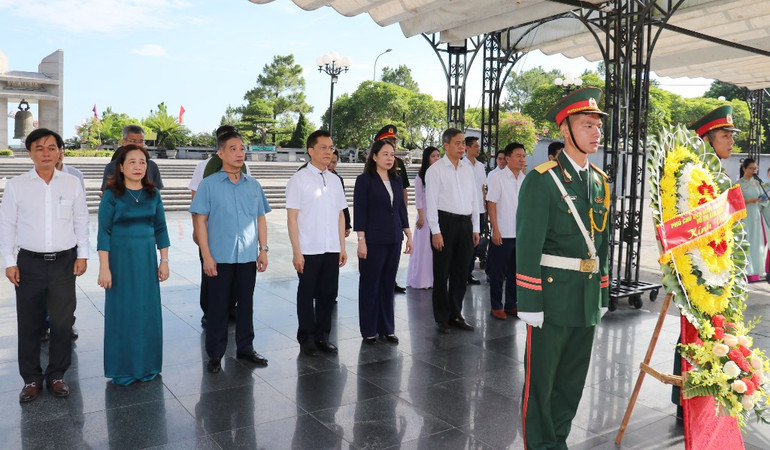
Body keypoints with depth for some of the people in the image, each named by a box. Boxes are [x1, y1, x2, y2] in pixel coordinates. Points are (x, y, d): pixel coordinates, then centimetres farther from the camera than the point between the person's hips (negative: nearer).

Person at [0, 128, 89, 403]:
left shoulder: (72, 184, 2)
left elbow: (81, 221, 6)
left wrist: (82, 254, 3)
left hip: (64, 262, 1)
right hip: (30, 263, 0)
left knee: (62, 322, 6)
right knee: (28, 324, 8)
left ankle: (56, 375, 23)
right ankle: (31, 378, 23)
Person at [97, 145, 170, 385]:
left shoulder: (153, 194, 4)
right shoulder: (112, 195, -6)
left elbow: (161, 229, 8)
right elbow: (104, 232, -7)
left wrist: (164, 261, 5)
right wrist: (104, 268, -11)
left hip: (147, 259, 3)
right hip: (120, 258, -3)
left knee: (148, 312, 8)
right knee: (122, 313, 5)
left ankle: (147, 366, 23)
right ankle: (122, 369, 20)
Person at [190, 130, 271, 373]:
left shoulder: (253, 185, 8)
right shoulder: (209, 184, -3)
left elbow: (261, 218, 12)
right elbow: (200, 221, -5)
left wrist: (263, 249, 5)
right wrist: (206, 255, -11)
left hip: (248, 256, 3)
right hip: (220, 257, -3)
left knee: (246, 304, 13)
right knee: (218, 306, 6)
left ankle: (245, 348, 27)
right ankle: (215, 354, 18)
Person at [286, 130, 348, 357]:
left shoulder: (335, 180, 11)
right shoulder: (299, 179, -5)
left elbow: (340, 215, 13)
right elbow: (292, 217, -8)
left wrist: (342, 247, 9)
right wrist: (296, 251, -12)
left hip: (332, 249, 5)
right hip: (308, 250, -5)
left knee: (329, 294, 10)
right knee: (307, 295, 7)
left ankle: (322, 336, 25)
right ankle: (306, 339, 21)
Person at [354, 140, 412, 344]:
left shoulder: (396, 180, 11)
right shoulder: (364, 180, -6)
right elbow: (359, 211, -9)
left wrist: (408, 234, 12)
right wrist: (361, 240, -14)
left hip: (393, 239, 5)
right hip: (373, 240, -5)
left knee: (388, 284, 11)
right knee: (370, 284, 4)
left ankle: (386, 328, 22)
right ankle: (369, 330, 15)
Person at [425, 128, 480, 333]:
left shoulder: (468, 168, 11)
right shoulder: (435, 170, -4)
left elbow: (474, 199, 14)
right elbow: (431, 202, -8)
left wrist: (475, 228, 10)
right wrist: (436, 231, -13)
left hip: (465, 223, 5)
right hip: (445, 222, -5)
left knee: (461, 272, 12)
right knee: (442, 273, 4)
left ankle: (455, 314, 26)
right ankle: (442, 318, 17)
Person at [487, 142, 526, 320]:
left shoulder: (525, 179, 7)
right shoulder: (498, 178, -7)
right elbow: (491, 205, -8)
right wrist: (495, 230, -13)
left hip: (521, 233, 5)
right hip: (503, 234, -5)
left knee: (515, 272, 13)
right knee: (498, 272, 5)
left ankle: (511, 304, 26)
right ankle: (496, 306, 17)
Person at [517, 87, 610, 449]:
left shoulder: (600, 181, 11)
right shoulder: (541, 180, -11)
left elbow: (602, 241, 16)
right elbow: (528, 245, -14)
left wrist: (603, 293, 14)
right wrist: (529, 303, -16)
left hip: (589, 298, 7)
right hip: (552, 295, -7)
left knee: (573, 379, 17)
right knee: (540, 379, 6)